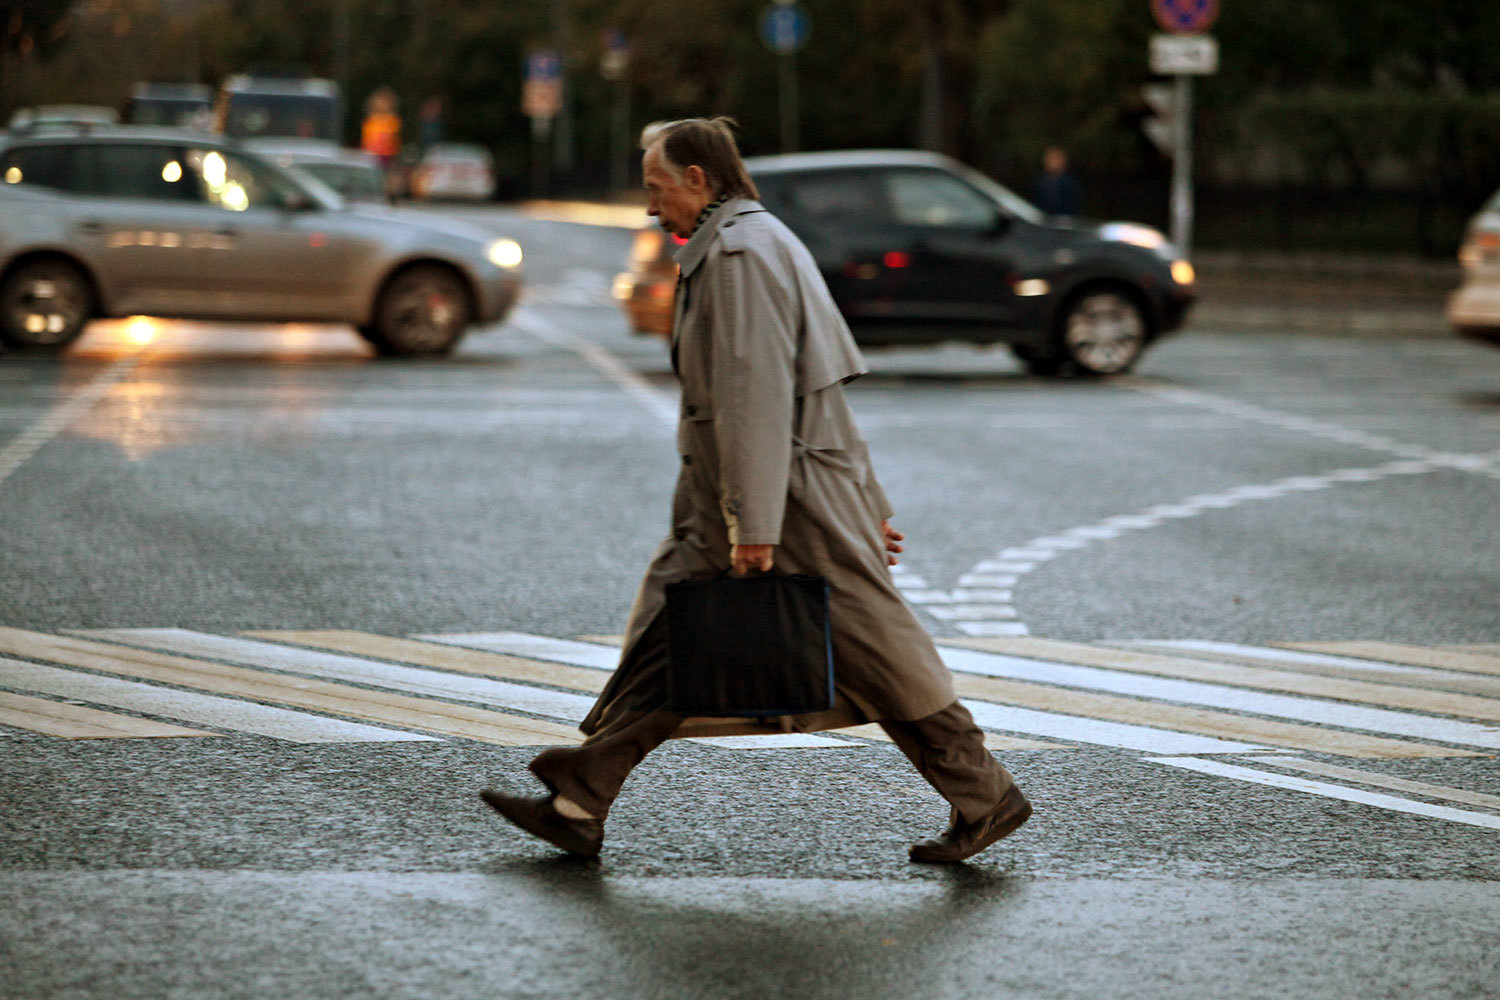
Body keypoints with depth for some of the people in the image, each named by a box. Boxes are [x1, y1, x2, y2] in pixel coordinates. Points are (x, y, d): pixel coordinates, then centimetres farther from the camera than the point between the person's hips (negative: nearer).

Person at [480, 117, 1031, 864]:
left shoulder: (741, 254, -16)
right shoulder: (745, 245, 18)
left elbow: (757, 393, -23)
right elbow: (814, 381, 20)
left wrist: (754, 524, -24)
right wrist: (867, 506, 21)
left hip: (788, 495, -11)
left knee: (877, 655, -4)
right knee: (665, 646, 8)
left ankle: (984, 798, 5)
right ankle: (579, 804, 8)